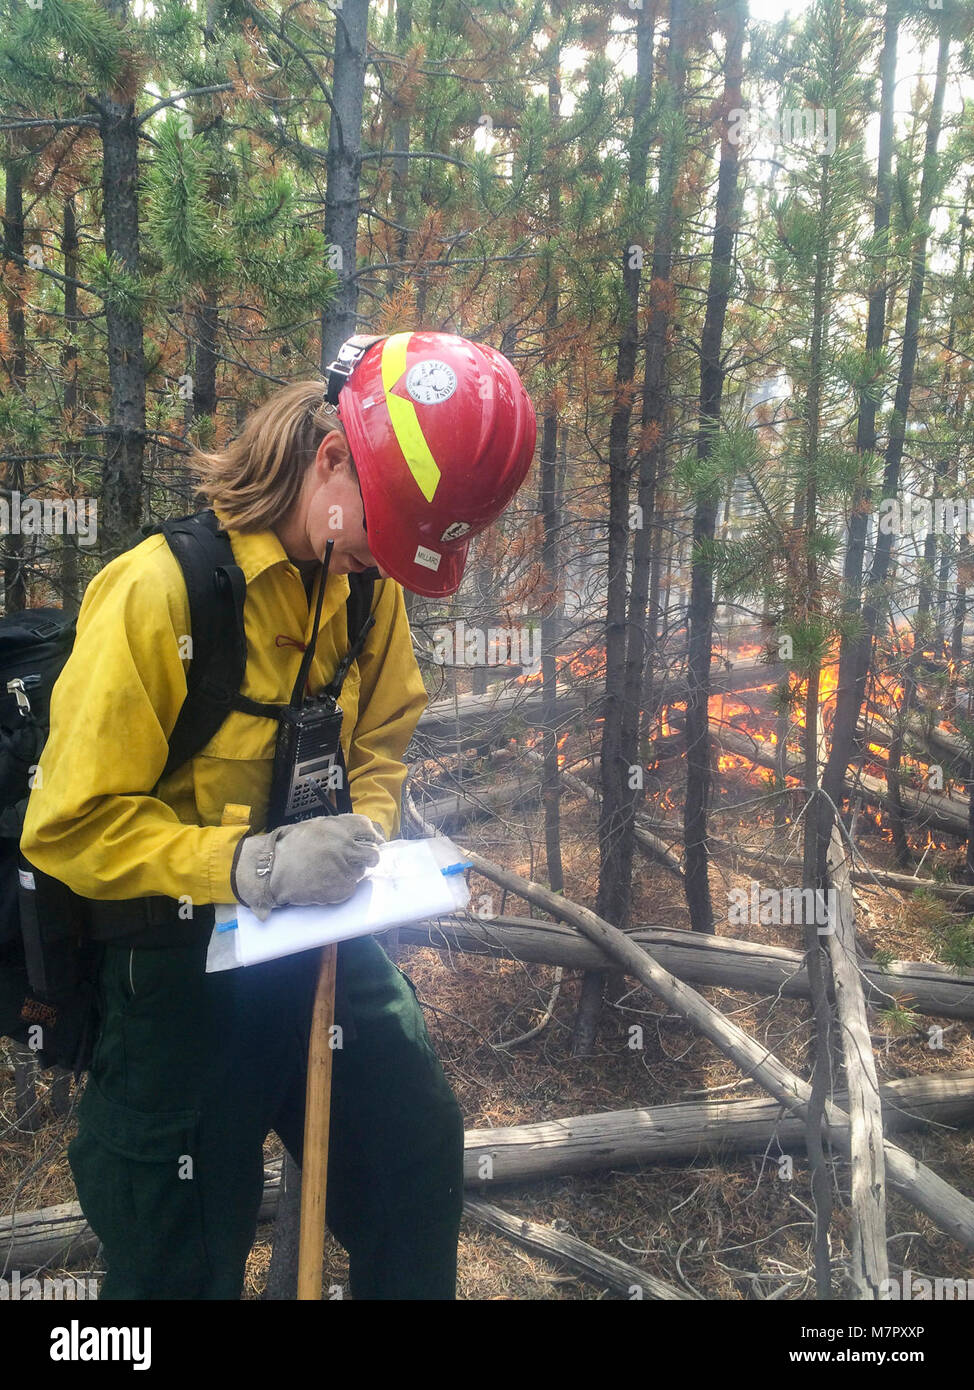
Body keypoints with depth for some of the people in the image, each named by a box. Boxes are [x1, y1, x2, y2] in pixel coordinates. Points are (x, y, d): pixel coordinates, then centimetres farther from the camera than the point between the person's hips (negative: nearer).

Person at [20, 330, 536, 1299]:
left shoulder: (369, 579, -3)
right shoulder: (158, 590, -24)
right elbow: (70, 824, -19)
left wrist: (364, 834, -8)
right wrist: (252, 865, -30)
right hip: (176, 960, -5)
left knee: (421, 1147, 15)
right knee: (180, 1261, 11)